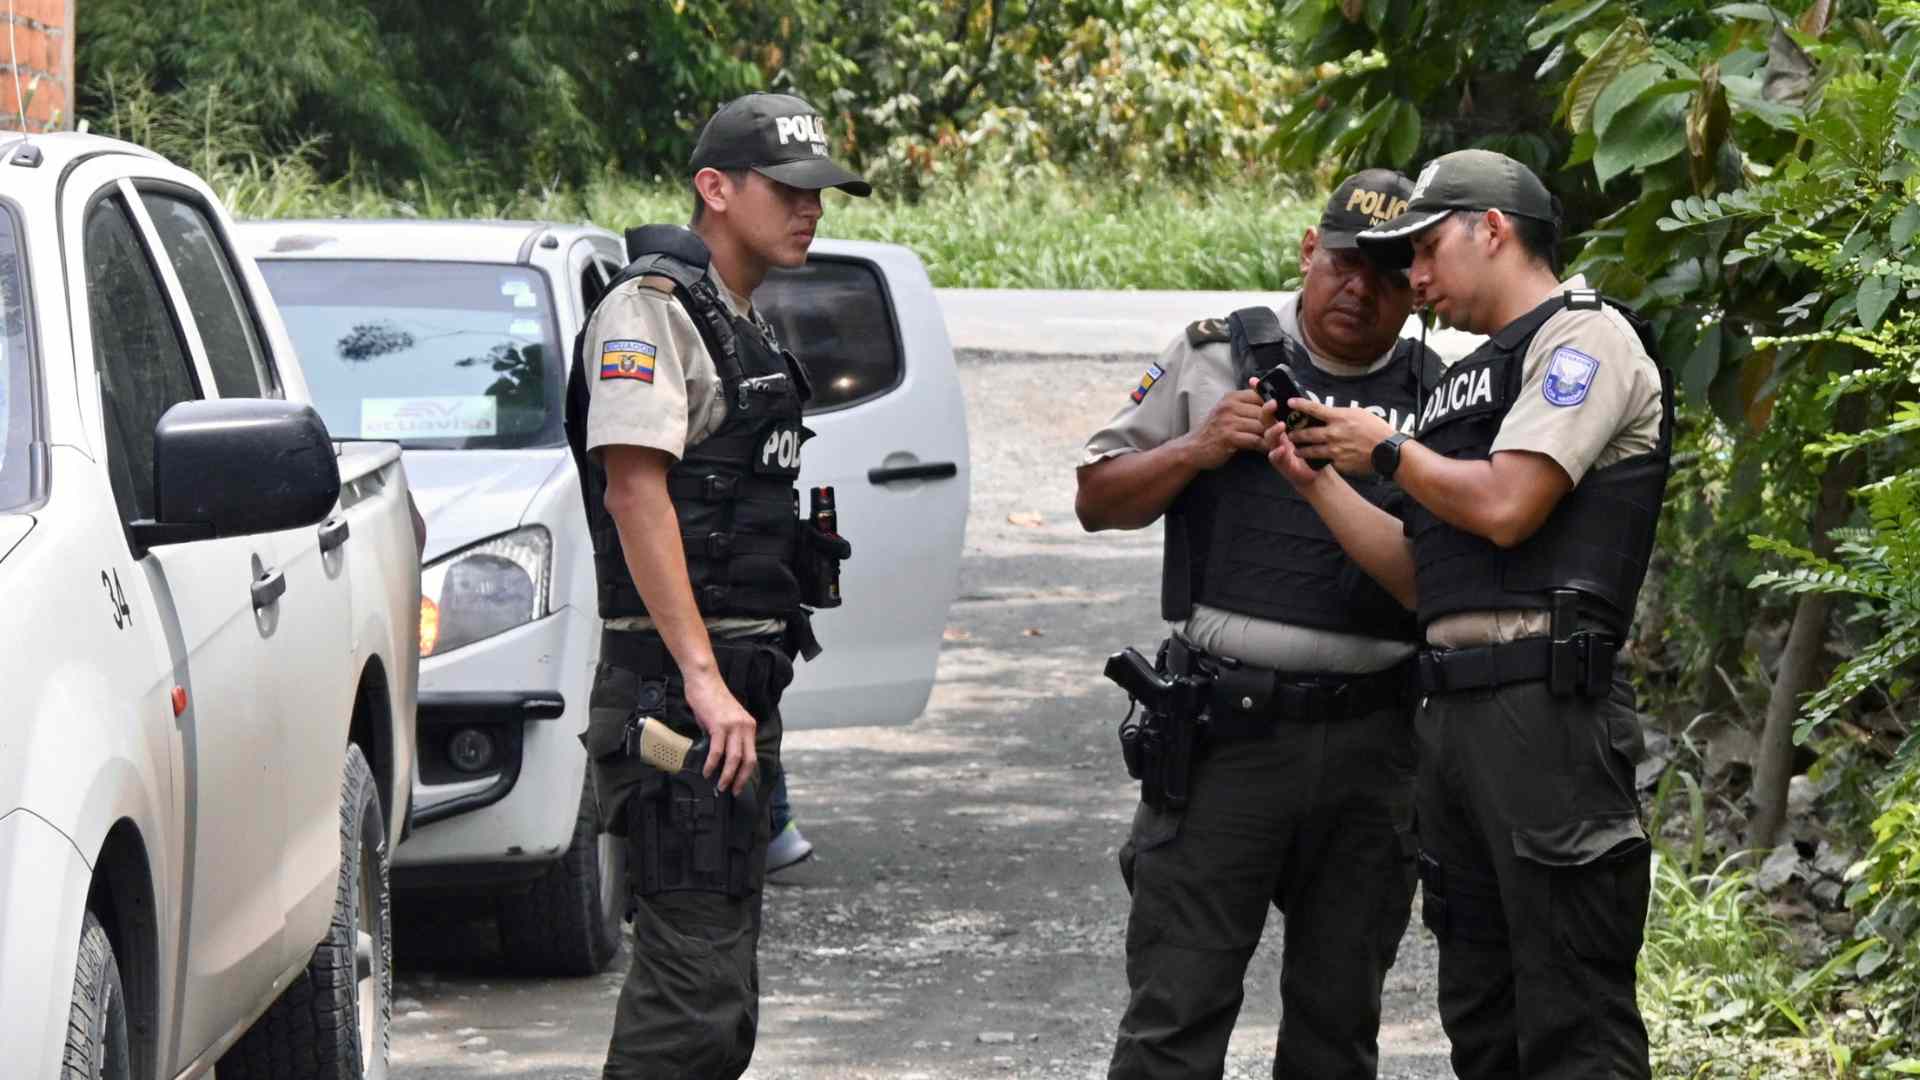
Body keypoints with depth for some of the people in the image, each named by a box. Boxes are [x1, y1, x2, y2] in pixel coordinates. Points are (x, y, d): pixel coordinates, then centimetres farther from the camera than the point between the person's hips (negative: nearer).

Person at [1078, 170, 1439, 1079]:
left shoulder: (1434, 398, 10)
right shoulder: (1216, 358, 6)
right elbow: (1098, 499, 8)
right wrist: (1196, 451, -8)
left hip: (1370, 742, 2)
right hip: (1226, 730, -2)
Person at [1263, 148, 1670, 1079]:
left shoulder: (1587, 337, -2)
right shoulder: (1473, 379, 25)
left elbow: (1505, 506, -14)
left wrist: (1386, 449, 1)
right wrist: (1316, 479, 15)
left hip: (1543, 703, -10)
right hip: (1453, 712, 10)